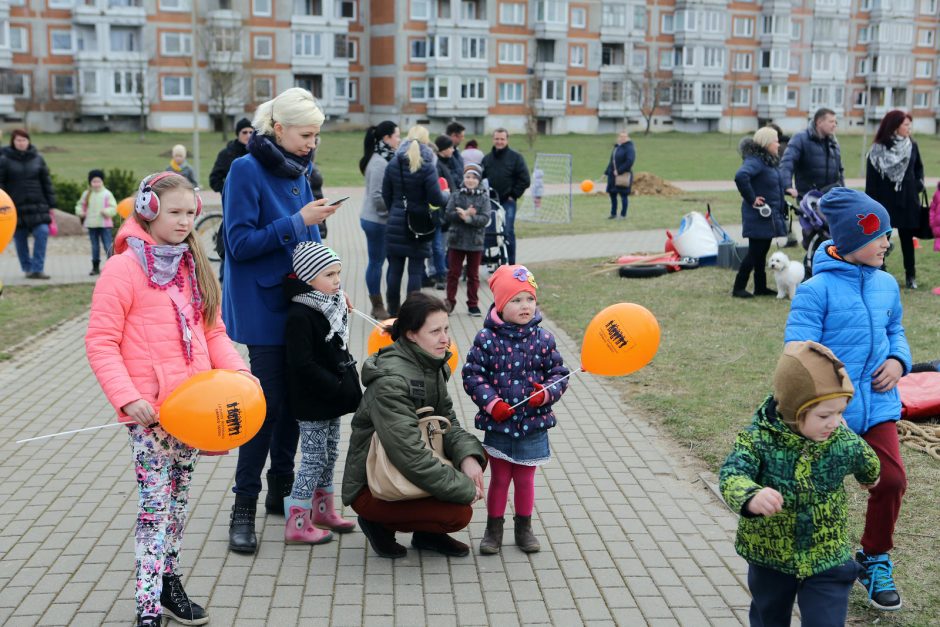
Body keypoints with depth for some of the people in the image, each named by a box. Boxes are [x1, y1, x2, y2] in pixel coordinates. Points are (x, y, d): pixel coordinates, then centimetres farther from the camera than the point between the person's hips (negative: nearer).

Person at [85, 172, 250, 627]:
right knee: (156, 503, -5)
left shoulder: (194, 266, 11)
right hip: (149, 410, -6)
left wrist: (236, 370, -2)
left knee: (179, 499, 16)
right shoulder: (123, 268, -10)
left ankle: (169, 579, 31)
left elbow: (212, 330, 15)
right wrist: (126, 398, -20)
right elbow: (101, 342, -11)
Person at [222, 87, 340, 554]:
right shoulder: (246, 170, -12)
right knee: (268, 403, -5)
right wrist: (298, 222, -20)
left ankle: (281, 490, 27)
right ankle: (244, 508, 6)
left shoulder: (299, 170, 9)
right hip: (265, 308, -7)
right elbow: (241, 243, -17)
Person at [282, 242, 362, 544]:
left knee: (330, 454, 18)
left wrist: (349, 381, 7)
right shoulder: (300, 316, -21)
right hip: (312, 403, -9)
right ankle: (297, 524, 4)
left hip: (332, 398, 9)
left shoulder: (333, 308, 8)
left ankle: (323, 510, 33)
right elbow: (303, 365, -25)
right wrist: (337, 387, -23)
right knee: (314, 458, -4)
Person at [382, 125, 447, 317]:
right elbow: (435, 198, -13)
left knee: (395, 268, 9)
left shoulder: (393, 164, 2)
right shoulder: (427, 166, -11)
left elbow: (386, 195, 5)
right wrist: (447, 198, 8)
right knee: (416, 270, 2)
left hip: (396, 223, 4)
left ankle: (393, 312, 16)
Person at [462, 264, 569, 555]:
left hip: (533, 424, 2)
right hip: (497, 425, -1)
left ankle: (523, 528, 31)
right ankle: (493, 530, 26)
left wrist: (547, 393, -17)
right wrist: (491, 402, -18)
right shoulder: (487, 339, -10)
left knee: (525, 480, 14)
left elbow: (559, 373, 2)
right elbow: (472, 374, -8)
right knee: (499, 479, 11)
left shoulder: (543, 338, -3)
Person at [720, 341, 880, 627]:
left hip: (827, 562, 1)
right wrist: (751, 496, -61)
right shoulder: (759, 439, -23)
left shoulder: (845, 442, -13)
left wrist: (869, 478, 34)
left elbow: (867, 462, 11)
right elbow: (732, 474, -38)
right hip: (769, 559, 0)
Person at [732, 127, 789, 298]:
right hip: (759, 215, -9)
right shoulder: (755, 160, -19)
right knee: (755, 252, -5)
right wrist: (751, 199, -27)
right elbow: (740, 177, -36)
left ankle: (761, 287, 22)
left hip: (770, 216, 9)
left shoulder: (770, 160, 13)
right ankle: (738, 288, 3)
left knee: (761, 252, 14)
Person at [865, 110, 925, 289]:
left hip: (907, 201, 3)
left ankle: (910, 276, 16)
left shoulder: (912, 146, 3)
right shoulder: (877, 150, -7)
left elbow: (918, 167, 18)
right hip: (884, 201, -3)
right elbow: (871, 178, -7)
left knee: (907, 238, 8)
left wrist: (919, 184, 1)